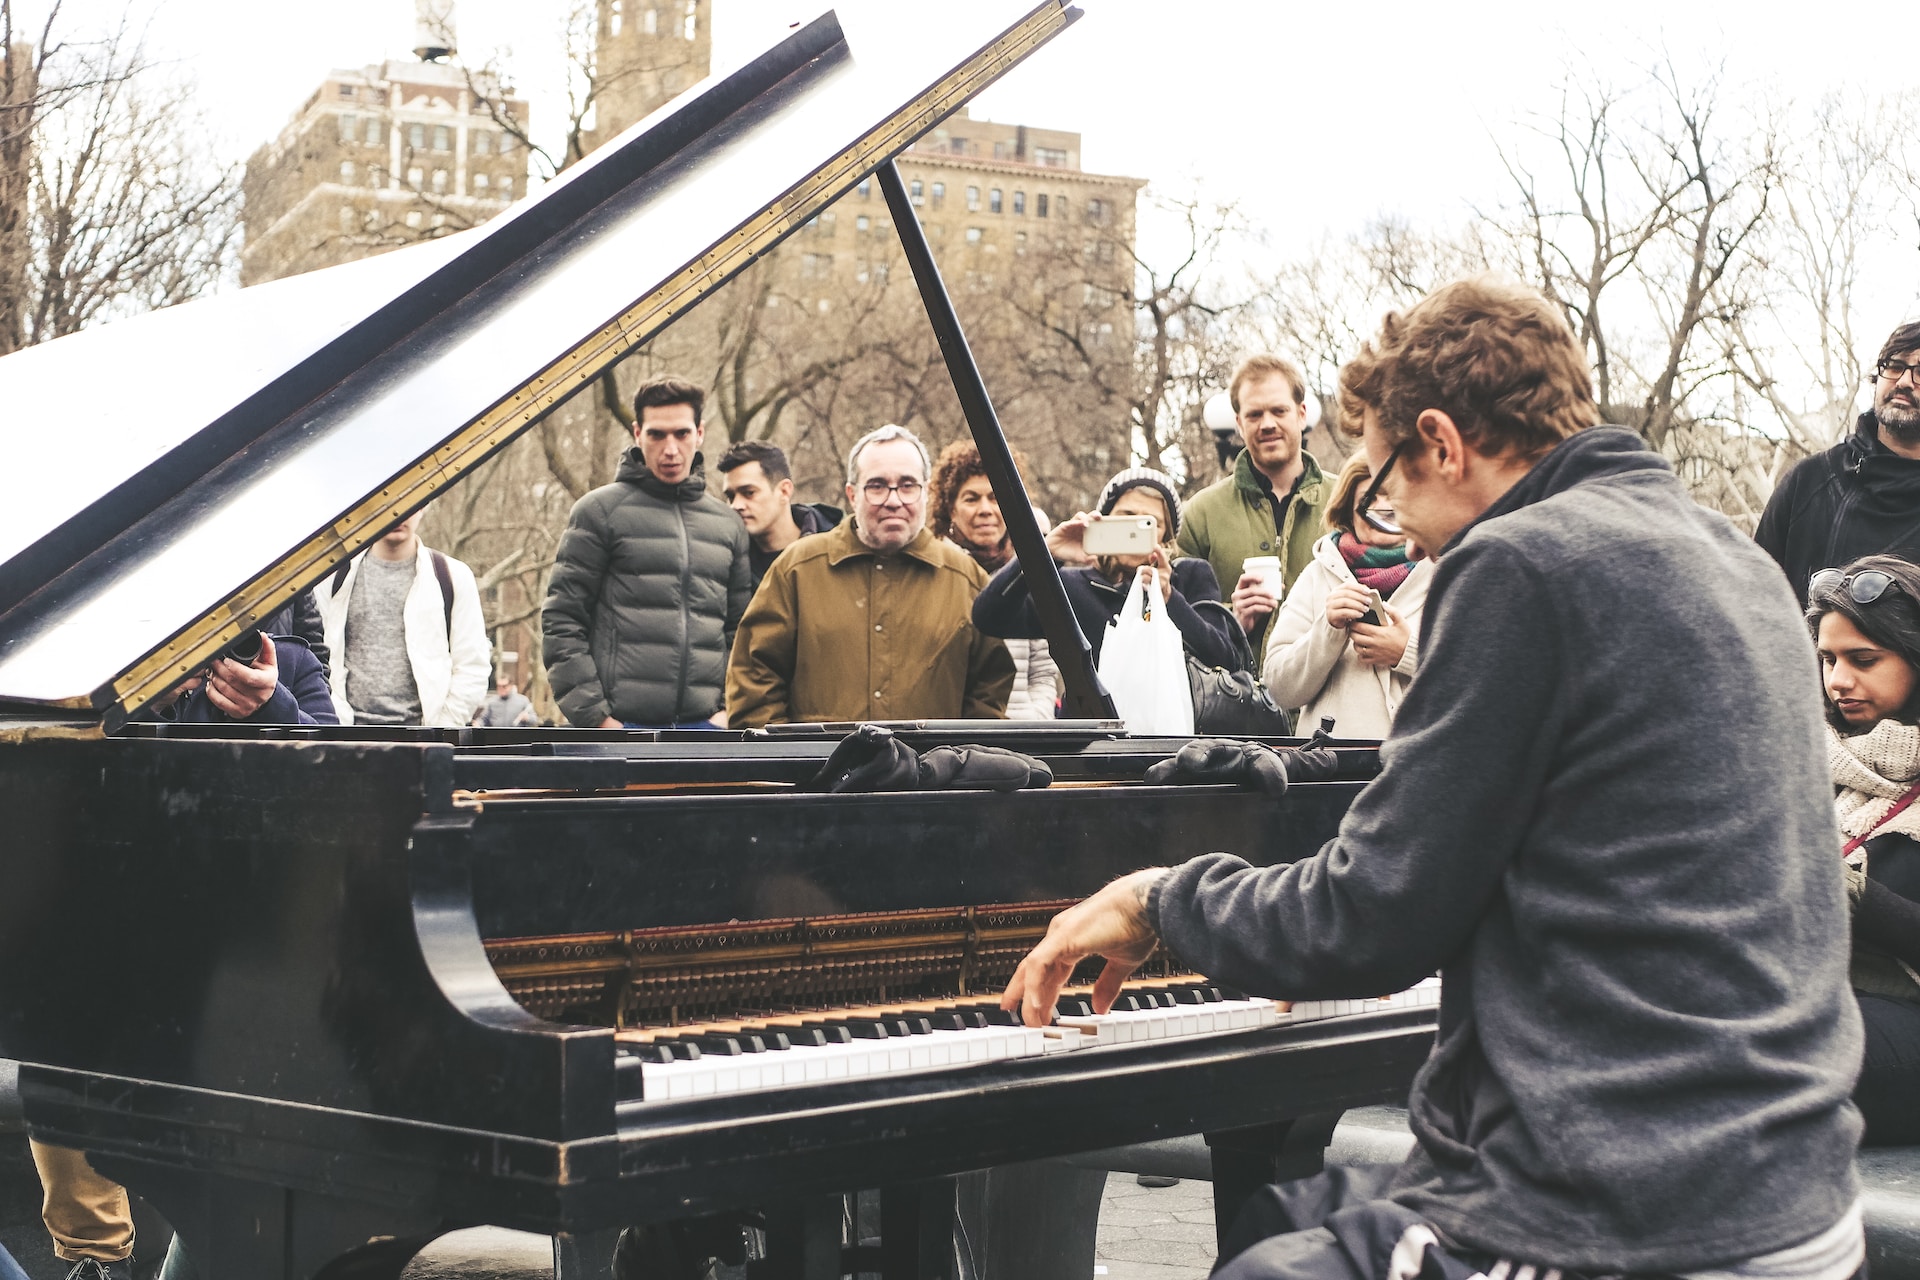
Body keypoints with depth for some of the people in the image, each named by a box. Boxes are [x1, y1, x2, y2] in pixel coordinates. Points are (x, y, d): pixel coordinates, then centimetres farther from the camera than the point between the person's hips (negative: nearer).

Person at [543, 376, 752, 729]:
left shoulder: (727, 524, 16)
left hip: (703, 726, 4)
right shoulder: (600, 510, 2)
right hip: (623, 724, -4)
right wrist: (593, 716, -10)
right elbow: (561, 621, -2)